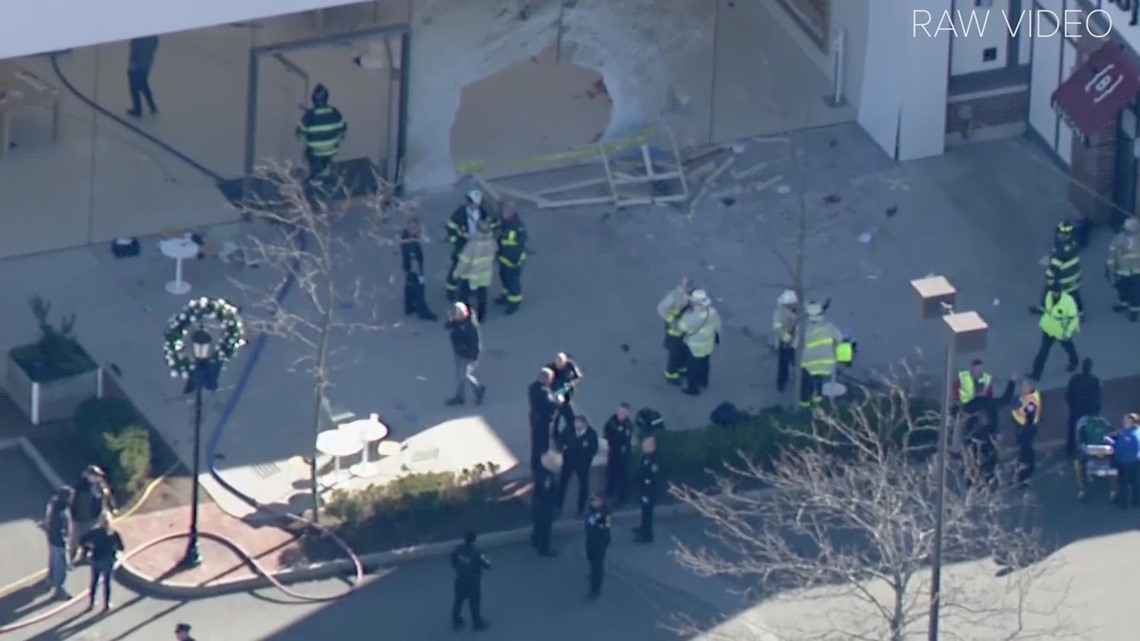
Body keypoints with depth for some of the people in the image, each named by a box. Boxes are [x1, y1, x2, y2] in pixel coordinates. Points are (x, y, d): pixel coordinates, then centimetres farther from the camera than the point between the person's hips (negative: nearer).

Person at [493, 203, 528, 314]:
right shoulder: (505, 221, -5)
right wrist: (498, 252, 16)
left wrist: (515, 261, -20)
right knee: (504, 276, 23)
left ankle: (514, 302, 21)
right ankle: (507, 296, 43)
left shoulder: (519, 227, -29)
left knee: (512, 279, 6)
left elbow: (520, 246, -23)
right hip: (503, 255, 8)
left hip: (513, 258, -8)